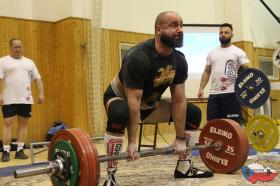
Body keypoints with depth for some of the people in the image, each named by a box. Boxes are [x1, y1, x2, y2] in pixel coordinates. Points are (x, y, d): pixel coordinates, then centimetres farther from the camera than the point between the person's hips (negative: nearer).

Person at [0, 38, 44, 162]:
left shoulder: (29, 62, 15)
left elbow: (37, 78, 12)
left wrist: (41, 93, 2)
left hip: (25, 99, 4)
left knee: (23, 124, 5)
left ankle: (20, 151, 13)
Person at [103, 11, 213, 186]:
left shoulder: (179, 61, -12)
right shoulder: (139, 57, -33)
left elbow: (179, 100, -10)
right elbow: (133, 101, -34)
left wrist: (180, 138, -11)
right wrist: (132, 142, -33)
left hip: (150, 103, 7)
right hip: (121, 98, -6)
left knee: (194, 114, -1)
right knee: (119, 114, -42)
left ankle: (184, 167, 9)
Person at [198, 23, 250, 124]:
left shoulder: (238, 51, 3)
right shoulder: (212, 53, 16)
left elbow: (247, 69, -5)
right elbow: (207, 72, 17)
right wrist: (201, 88, 7)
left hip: (231, 93, -4)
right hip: (214, 94, 4)